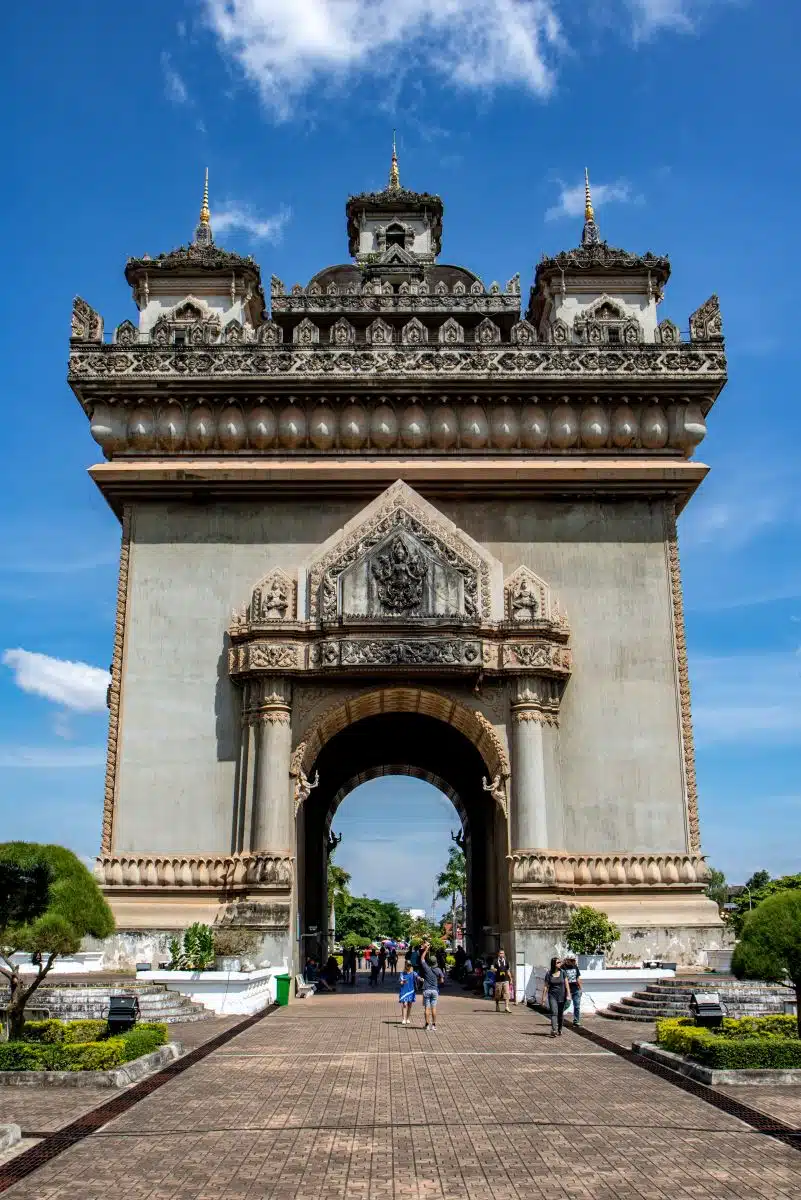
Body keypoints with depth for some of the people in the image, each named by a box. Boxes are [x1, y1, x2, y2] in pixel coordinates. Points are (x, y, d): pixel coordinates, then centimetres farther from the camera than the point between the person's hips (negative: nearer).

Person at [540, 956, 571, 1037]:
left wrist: (568, 994, -5)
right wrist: (543, 999, -1)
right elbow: (545, 987, 0)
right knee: (554, 1012, -16)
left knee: (560, 1014, 9)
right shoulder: (548, 974, -3)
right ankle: (554, 1030, -25)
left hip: (562, 996, 2)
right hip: (552, 996, -2)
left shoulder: (562, 972, 1)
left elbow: (566, 984, 3)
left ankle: (559, 1030, 27)